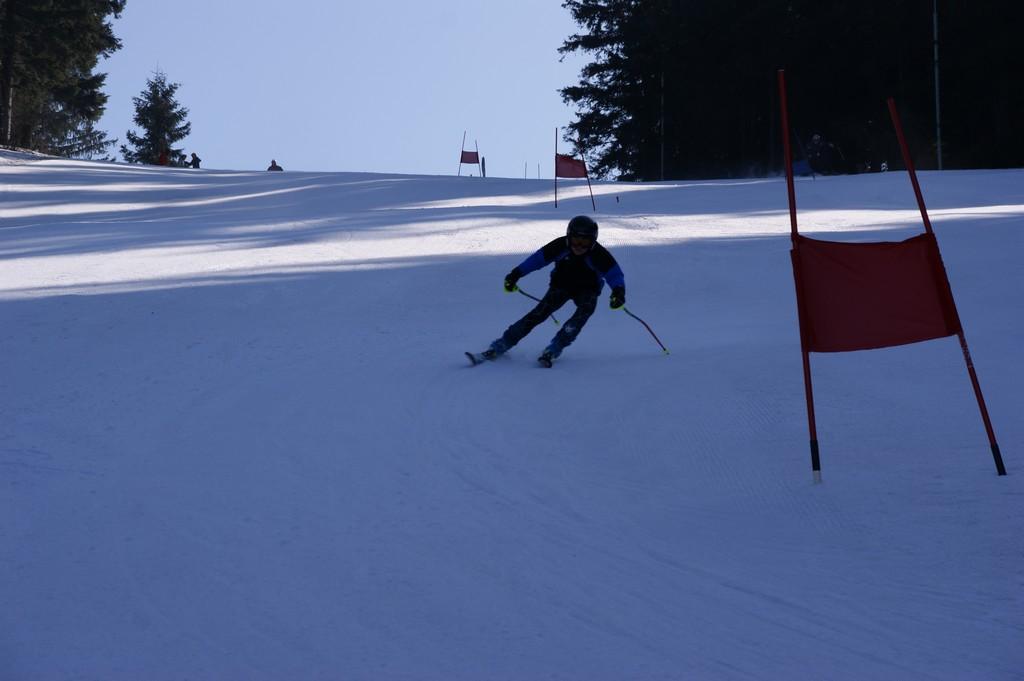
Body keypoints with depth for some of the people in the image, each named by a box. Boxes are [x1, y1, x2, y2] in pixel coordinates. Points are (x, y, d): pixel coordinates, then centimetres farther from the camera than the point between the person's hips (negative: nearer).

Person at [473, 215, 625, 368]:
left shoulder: (598, 254, -27)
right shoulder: (560, 246, -22)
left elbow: (614, 273, -30)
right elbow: (537, 259, -16)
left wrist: (618, 291, -51)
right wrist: (515, 274, -23)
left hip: (586, 289, -1)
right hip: (561, 285, 1)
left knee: (586, 309, -32)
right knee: (540, 312, -19)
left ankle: (554, 349, -31)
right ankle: (502, 344, -17)